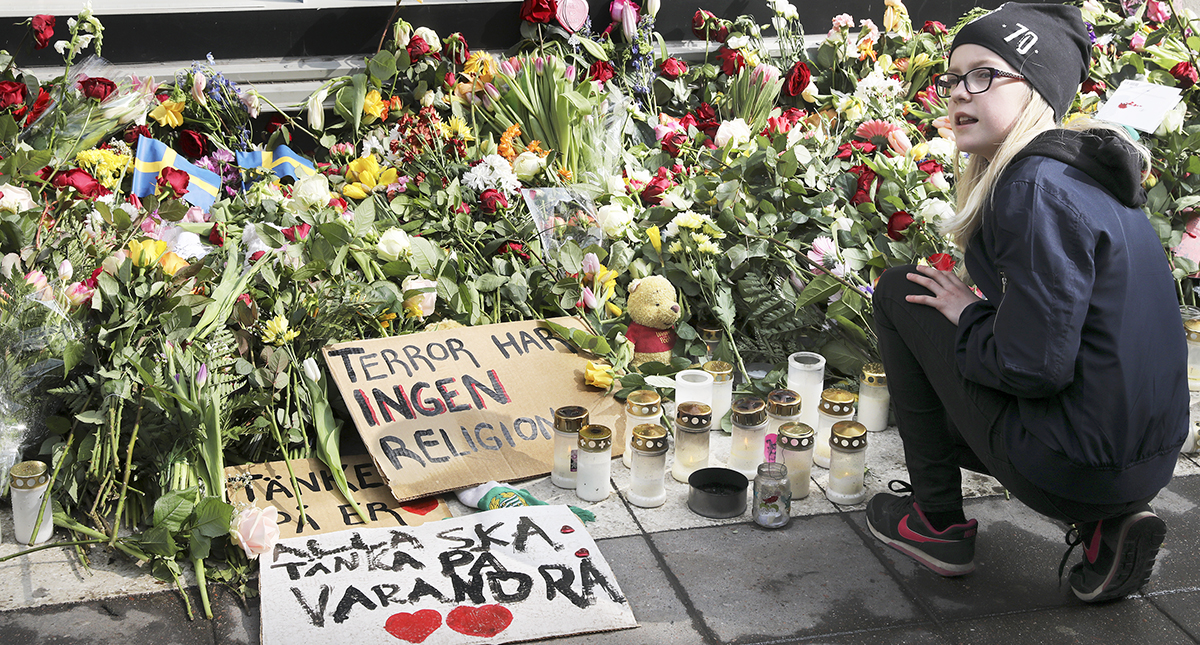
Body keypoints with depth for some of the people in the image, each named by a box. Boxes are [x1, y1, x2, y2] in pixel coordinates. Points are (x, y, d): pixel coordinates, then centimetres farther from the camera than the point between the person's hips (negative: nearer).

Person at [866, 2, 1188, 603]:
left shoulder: (1037, 190, -21)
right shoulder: (1086, 170, 10)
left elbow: (1036, 366, -24)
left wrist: (965, 313, -8)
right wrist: (976, 310, 13)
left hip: (1074, 464, -9)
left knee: (899, 293, 2)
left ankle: (938, 523, 11)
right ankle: (1104, 523, 12)